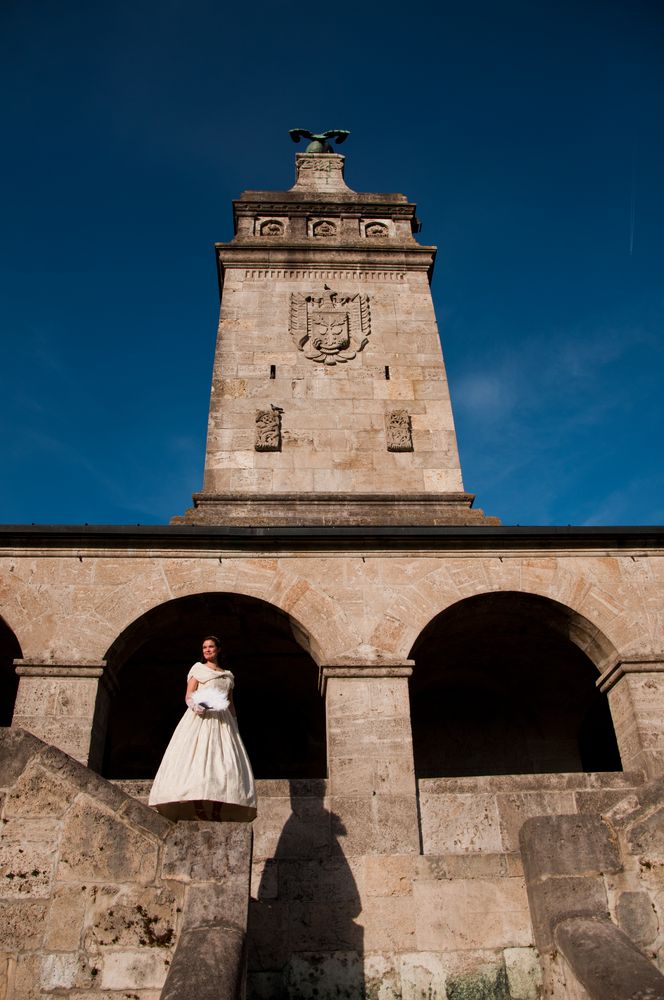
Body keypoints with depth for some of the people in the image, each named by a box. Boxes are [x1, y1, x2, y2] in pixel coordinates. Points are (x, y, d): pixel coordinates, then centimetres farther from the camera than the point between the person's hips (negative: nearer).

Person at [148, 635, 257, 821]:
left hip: (222, 722, 4)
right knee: (197, 758, -19)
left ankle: (217, 813, -17)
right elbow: (188, 696, 3)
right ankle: (198, 811, -26)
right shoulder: (198, 669, 13)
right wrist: (195, 706, -18)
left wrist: (235, 724, 11)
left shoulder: (228, 675, 23)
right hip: (200, 719, -3)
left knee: (224, 762, -12)